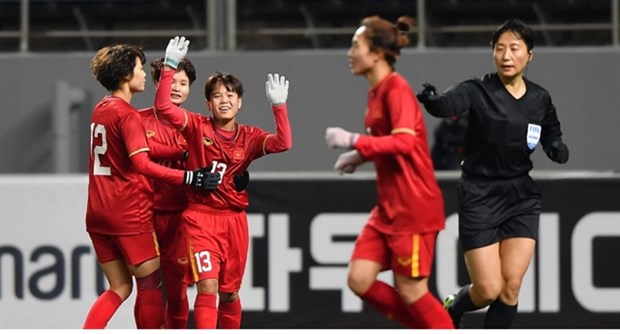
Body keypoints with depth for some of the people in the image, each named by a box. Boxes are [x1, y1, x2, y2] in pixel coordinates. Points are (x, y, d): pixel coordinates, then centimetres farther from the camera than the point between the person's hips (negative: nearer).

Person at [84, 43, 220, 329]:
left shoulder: (100, 110, 11)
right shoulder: (127, 114, -13)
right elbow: (141, 163, -24)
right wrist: (189, 177, -24)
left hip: (98, 214, 8)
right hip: (130, 212, -8)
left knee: (120, 288, 12)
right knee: (150, 283, 3)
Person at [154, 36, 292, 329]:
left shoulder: (249, 137, 5)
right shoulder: (197, 127, -1)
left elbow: (282, 143, -10)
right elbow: (163, 107, -11)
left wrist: (279, 106, -18)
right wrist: (170, 67, -18)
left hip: (234, 220, 3)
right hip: (201, 218, -3)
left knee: (229, 291, 12)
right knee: (207, 286, -16)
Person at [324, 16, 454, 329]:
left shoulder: (396, 88, -15)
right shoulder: (376, 91, 12)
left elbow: (404, 142, -26)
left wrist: (354, 141, -24)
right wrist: (361, 156, 11)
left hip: (413, 208, -9)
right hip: (388, 207, 9)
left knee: (410, 291, -3)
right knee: (360, 280, 3)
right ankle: (430, 328, 16)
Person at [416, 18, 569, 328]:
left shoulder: (540, 99, 2)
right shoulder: (477, 91, -12)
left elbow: (557, 148, 12)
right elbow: (446, 105, -33)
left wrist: (557, 149, -12)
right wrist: (429, 99, -57)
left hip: (522, 199, 4)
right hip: (480, 198, -4)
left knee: (510, 287, -3)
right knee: (488, 290, -4)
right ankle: (452, 308, 31)